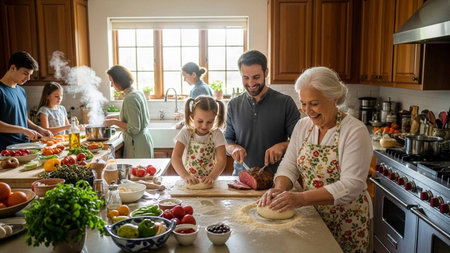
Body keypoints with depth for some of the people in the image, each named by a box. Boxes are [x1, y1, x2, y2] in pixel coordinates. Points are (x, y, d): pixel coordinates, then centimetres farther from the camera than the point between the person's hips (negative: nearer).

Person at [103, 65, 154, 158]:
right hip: (144, 140, 9)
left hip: (137, 146, -9)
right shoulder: (138, 93, 7)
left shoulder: (130, 98, -20)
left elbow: (134, 129, -21)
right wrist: (116, 116, 19)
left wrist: (114, 122, -12)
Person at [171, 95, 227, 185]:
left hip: (209, 181, 1)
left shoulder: (216, 135, -1)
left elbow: (221, 160, -10)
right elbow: (176, 157, -13)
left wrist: (212, 176, -29)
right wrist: (185, 176, -29)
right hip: (189, 182, -1)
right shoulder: (186, 133, -3)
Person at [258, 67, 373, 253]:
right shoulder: (302, 126, 0)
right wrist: (279, 189, -22)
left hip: (346, 222, -4)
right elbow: (289, 165, 0)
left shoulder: (355, 131, -19)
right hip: (311, 215, 5)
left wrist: (302, 198, -34)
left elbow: (352, 185, -26)